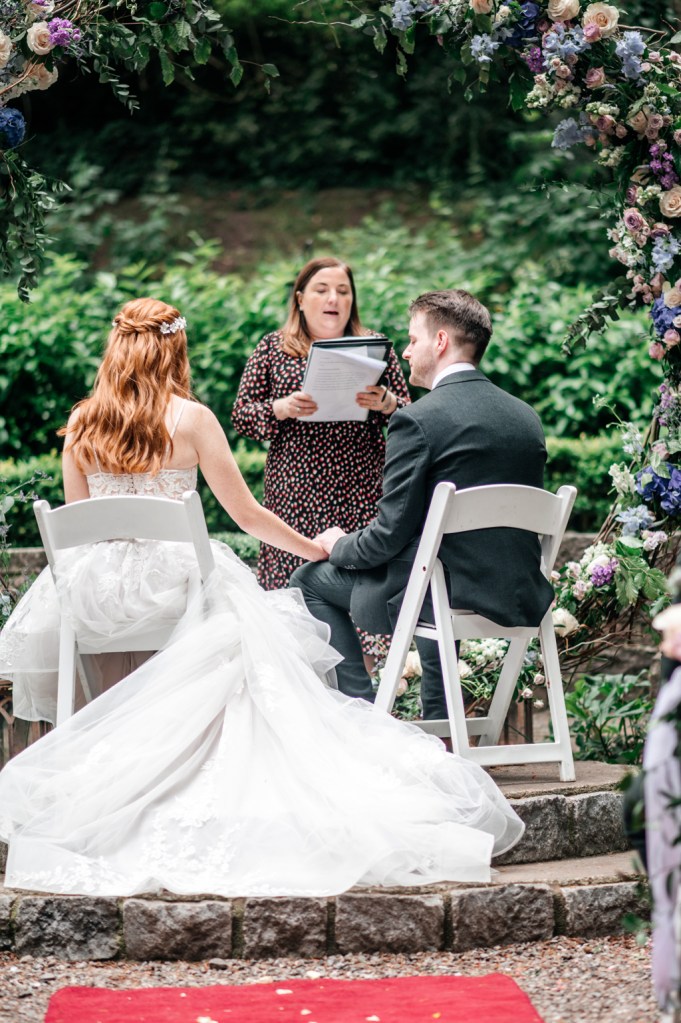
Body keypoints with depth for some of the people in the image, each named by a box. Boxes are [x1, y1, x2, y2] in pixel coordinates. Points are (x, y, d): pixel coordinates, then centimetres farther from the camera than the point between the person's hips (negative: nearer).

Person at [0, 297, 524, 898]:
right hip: (174, 574, -3)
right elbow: (247, 516, -1)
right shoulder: (190, 418, -3)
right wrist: (317, 550, 13)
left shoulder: (80, 424, 5)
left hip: (95, 594, 3)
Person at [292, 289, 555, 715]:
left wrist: (339, 546, 8)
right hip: (521, 598, 7)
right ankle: (440, 724, 43)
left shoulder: (419, 420, -14)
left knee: (309, 580, 13)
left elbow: (390, 536, -14)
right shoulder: (527, 417, 7)